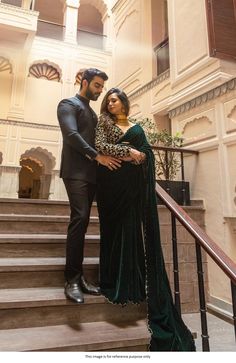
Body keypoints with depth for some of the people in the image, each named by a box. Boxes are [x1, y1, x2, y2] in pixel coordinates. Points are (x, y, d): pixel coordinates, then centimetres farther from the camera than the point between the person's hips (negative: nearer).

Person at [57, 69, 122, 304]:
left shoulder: (92, 112, 28)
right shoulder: (68, 104, 4)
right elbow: (71, 134, -12)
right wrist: (97, 156, -15)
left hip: (91, 173, 7)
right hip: (76, 171, -7)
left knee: (82, 221, 3)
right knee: (79, 218, -18)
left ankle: (78, 276, 8)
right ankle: (72, 280, -11)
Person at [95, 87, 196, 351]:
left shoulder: (137, 127, 20)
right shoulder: (104, 122, 15)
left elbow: (147, 154, 9)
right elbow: (100, 145, -3)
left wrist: (134, 156, -9)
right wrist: (128, 152, -8)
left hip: (134, 184, 2)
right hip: (112, 182, -1)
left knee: (136, 231, -3)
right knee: (117, 229, -3)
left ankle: (133, 284, 4)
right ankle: (117, 283, 5)